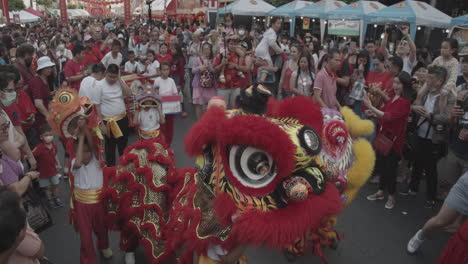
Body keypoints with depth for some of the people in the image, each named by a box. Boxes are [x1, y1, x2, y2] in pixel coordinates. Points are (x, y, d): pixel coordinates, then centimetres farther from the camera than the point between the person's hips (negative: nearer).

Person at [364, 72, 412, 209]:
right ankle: (381, 191, 31)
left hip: (394, 138, -7)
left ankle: (391, 196, 20)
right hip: (383, 136, 7)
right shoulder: (392, 97, 7)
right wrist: (373, 113, -6)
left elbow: (389, 116, -26)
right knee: (381, 164, 15)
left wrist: (370, 106, -30)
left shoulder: (405, 102, -16)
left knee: (390, 167, 3)